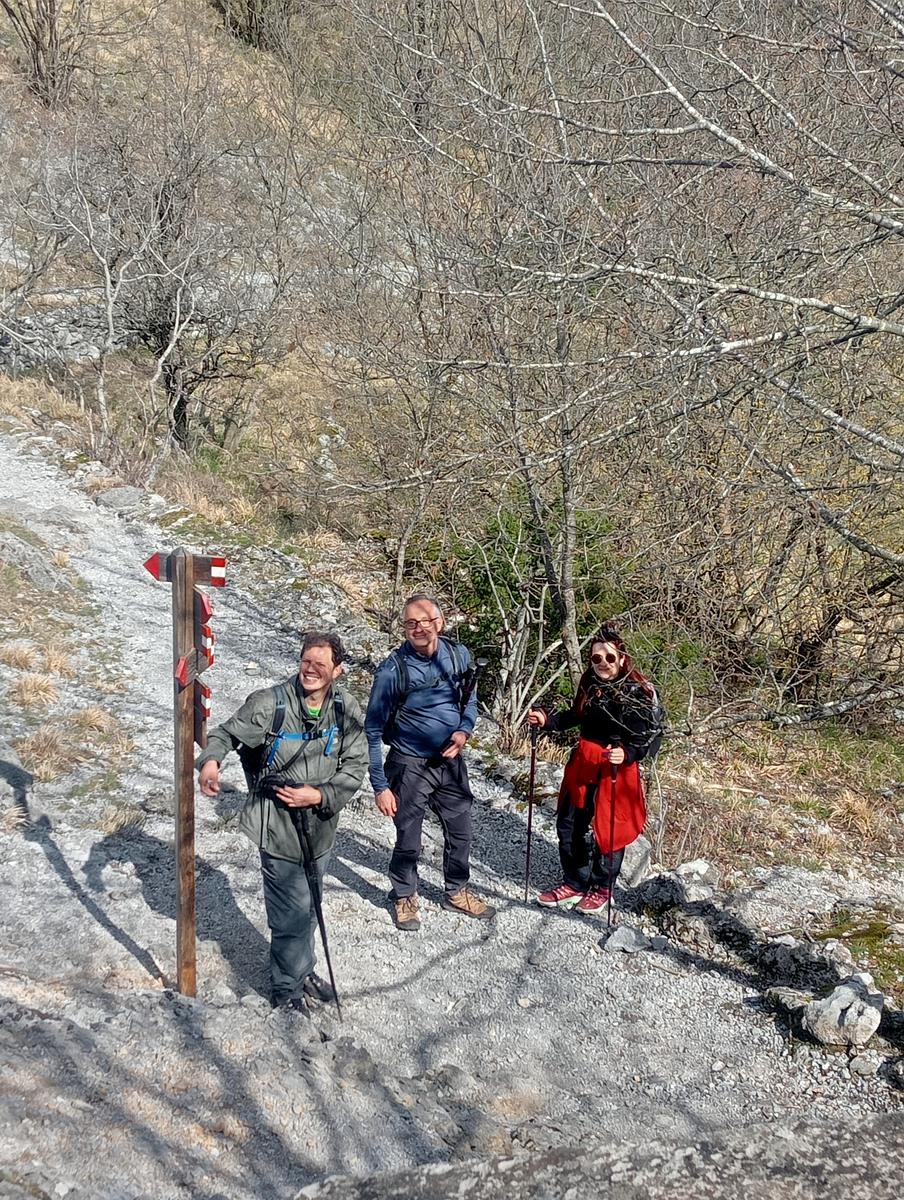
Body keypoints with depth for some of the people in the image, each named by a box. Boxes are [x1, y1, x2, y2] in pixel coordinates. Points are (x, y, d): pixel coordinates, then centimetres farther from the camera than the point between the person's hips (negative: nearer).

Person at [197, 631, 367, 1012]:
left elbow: (355, 766, -1)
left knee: (308, 905, 23)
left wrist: (319, 795, -15)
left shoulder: (348, 710, -4)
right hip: (279, 827, -5)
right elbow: (227, 733, -10)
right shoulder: (271, 702, -16)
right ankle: (287, 988, 20)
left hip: (319, 826, 5)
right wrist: (211, 759, -32)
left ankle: (302, 969, 46)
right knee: (293, 912, -1)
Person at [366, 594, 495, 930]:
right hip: (410, 765, -4)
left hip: (451, 762, 4)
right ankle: (404, 897, 33)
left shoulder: (458, 655, -7)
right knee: (408, 841, 8)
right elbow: (373, 732, -14)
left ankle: (457, 891, 40)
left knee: (460, 832, 17)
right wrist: (380, 786, -16)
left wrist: (464, 731, -10)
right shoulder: (393, 669, -20)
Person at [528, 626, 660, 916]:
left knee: (608, 829, 6)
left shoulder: (638, 692, -17)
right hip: (583, 762, 6)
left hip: (617, 769, -6)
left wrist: (627, 754, -34)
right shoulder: (589, 683, 1)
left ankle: (601, 889, 28)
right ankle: (574, 884, 29)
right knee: (569, 825, 11)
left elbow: (650, 737, -17)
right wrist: (547, 720, 3)